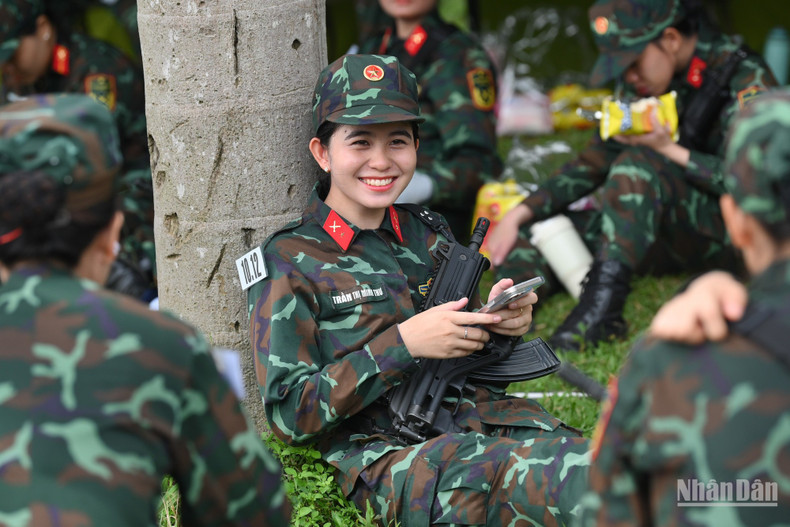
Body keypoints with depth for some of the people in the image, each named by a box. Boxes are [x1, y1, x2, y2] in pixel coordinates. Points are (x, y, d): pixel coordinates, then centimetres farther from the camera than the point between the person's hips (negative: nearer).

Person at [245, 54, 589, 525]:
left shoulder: (428, 233, 21)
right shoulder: (290, 262, 4)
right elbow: (288, 412, -4)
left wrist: (505, 321, 4)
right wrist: (404, 343, -11)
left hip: (482, 418, 5)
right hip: (388, 450, -5)